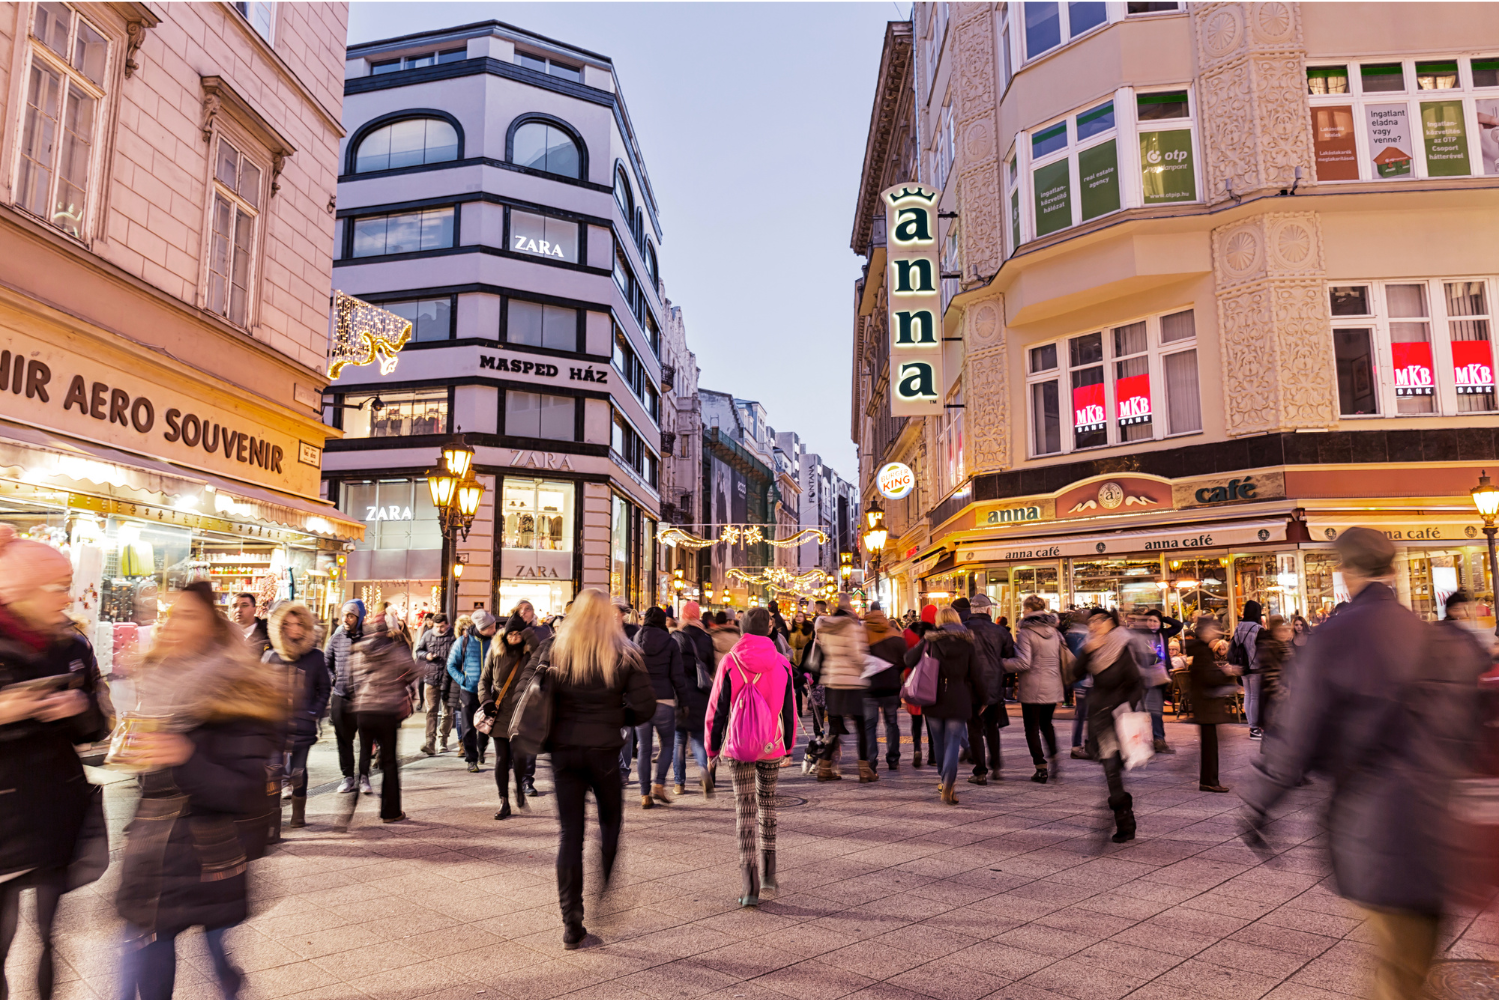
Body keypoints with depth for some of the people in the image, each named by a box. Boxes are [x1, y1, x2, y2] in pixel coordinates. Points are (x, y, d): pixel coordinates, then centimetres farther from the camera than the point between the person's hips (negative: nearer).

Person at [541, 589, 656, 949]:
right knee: (611, 821, 19)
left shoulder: (555, 651, 0)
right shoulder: (624, 654, -4)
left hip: (564, 749, 1)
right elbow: (645, 706, -7)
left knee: (569, 832, 7)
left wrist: (553, 732, 11)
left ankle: (572, 922, 9)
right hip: (604, 749, -1)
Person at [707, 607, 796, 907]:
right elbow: (789, 710, 6)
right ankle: (768, 871, 24)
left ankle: (749, 886, 1)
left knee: (744, 809, 4)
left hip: (737, 747, -1)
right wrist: (788, 746, 17)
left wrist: (712, 747, 9)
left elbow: (716, 709, -2)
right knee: (767, 804, 19)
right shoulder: (781, 664, -1)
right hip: (771, 747, 2)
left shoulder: (729, 663, -6)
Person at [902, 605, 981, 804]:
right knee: (952, 743, -2)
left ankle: (943, 780, 28)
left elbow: (910, 660, -1)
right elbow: (974, 674, 4)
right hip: (959, 700, 0)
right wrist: (980, 698, 15)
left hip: (934, 698, 0)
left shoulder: (931, 640, -2)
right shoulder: (967, 642, 3)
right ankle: (947, 784, -18)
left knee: (939, 742, 15)